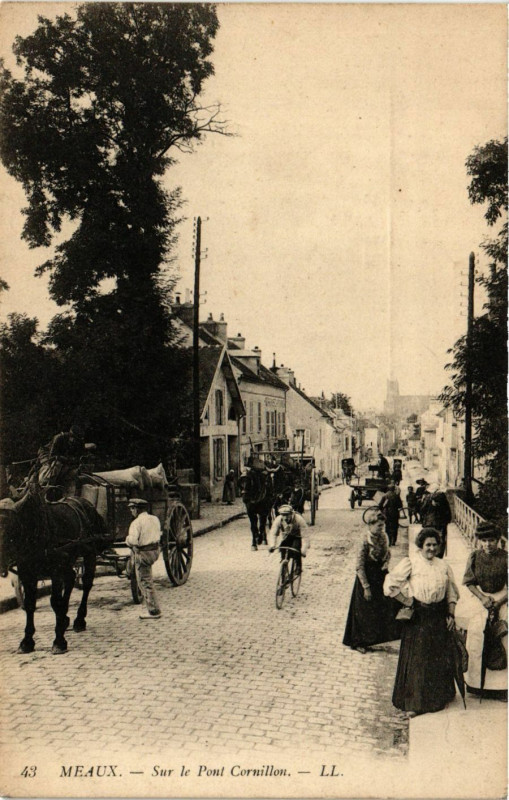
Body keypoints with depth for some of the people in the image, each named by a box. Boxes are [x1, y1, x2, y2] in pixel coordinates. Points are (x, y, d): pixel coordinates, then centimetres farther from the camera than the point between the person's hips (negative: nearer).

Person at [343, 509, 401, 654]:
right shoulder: (365, 541, -21)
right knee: (365, 612, 5)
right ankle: (358, 642, 22)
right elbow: (359, 567, -19)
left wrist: (386, 564, -5)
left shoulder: (383, 536, -2)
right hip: (367, 577, -6)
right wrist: (366, 587, -18)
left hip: (381, 575, 6)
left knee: (387, 607, 9)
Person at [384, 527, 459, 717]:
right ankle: (413, 703, 13)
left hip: (439, 617, 4)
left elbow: (451, 592, 11)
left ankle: (439, 698, 29)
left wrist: (451, 614, 3)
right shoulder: (410, 563, -8)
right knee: (415, 658, 2)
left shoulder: (443, 565, 6)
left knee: (440, 657, 11)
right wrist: (407, 602, -9)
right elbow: (390, 584, -11)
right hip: (417, 617, -4)